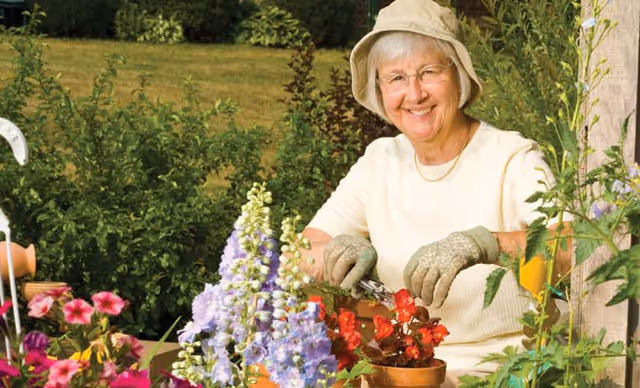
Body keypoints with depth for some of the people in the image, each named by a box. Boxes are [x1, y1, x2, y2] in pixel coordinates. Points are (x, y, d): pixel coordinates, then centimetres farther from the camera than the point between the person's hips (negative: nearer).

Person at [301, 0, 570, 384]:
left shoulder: (514, 160, -8)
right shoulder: (379, 162, 8)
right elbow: (300, 255, 4)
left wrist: (481, 243, -42)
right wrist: (342, 252, -19)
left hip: (499, 368, -4)